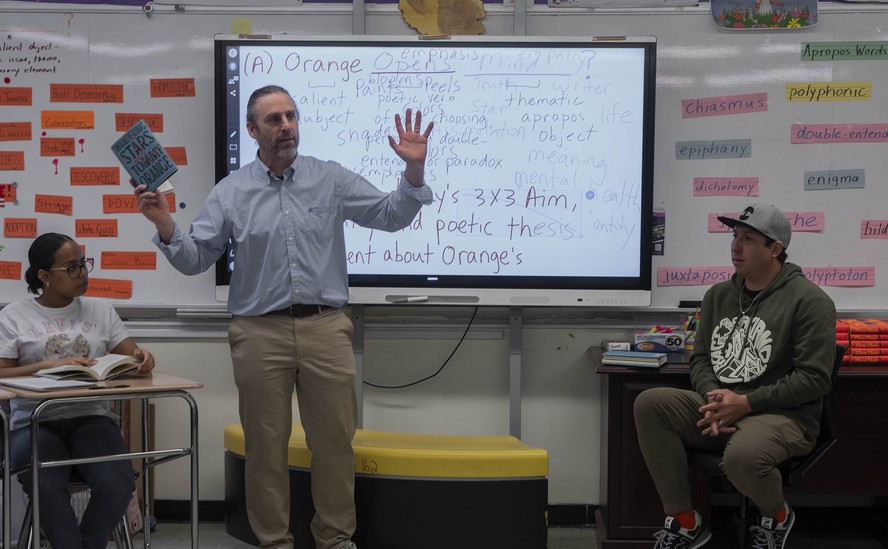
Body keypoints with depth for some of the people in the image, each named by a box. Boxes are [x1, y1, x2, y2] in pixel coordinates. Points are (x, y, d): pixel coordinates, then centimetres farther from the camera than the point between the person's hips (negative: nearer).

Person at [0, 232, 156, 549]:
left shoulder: (101, 310, 16)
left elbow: (130, 357, 12)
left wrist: (141, 358, -13)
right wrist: (50, 365, -18)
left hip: (91, 417, 2)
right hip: (36, 422, -2)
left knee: (117, 485, -28)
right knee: (47, 488, -35)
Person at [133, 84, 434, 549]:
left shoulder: (331, 179, 5)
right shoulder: (230, 192, 5)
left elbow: (391, 216, 2)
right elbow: (195, 259, 4)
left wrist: (414, 169, -14)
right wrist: (164, 225, -14)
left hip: (325, 328, 1)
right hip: (260, 332, 0)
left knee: (334, 440, 7)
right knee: (265, 445, 7)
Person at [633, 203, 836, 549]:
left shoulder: (808, 300, -7)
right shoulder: (719, 295, 13)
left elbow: (814, 378, -13)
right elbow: (700, 358, 12)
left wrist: (746, 403, -19)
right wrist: (713, 397, -11)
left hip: (783, 416, -6)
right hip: (720, 410, 6)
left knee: (742, 457, -39)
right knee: (649, 404, -19)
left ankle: (777, 516, 1)